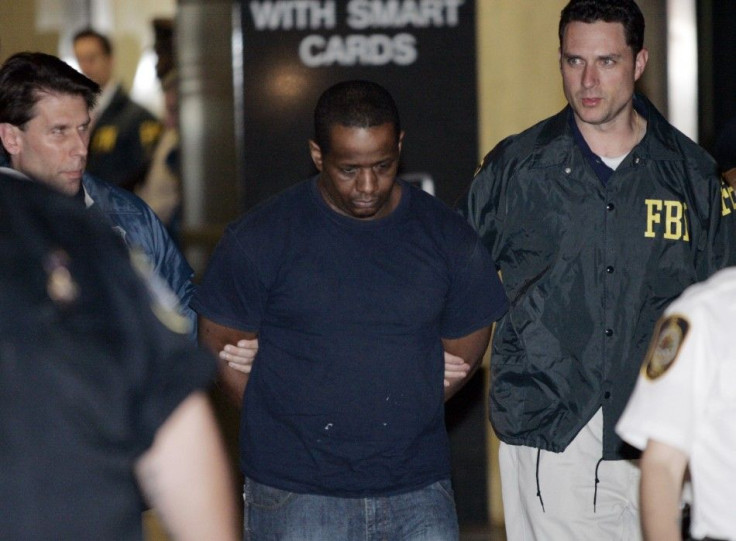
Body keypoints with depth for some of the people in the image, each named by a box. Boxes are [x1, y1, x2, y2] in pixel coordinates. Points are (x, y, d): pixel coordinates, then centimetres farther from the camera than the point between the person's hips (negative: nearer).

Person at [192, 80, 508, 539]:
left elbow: (465, 344, 13)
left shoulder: (447, 237, 2)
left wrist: (396, 413, 7)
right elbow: (221, 341, 3)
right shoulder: (262, 238, -5)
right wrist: (294, 420, 0)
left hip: (418, 491, 2)